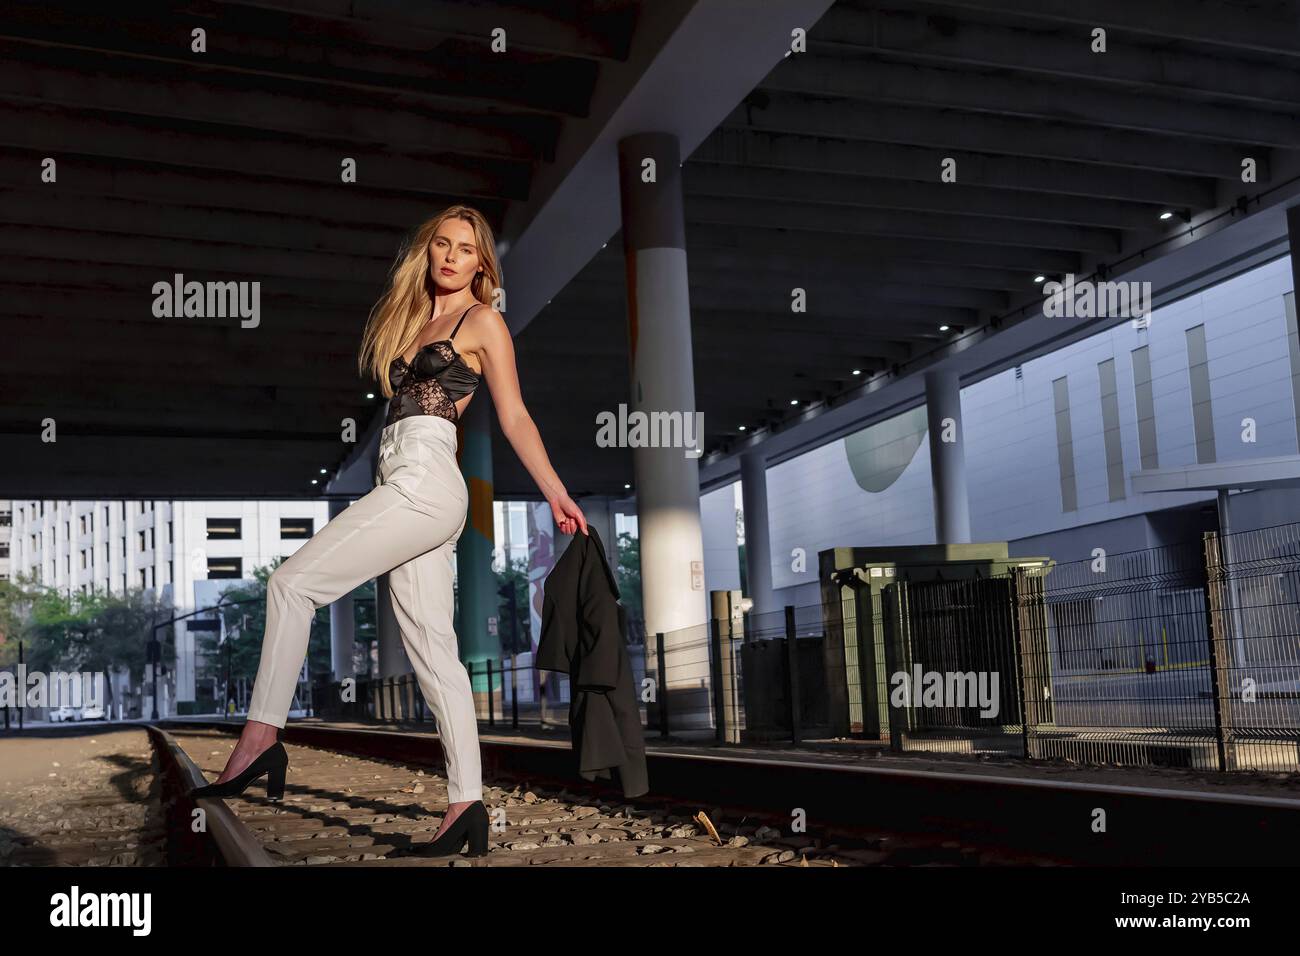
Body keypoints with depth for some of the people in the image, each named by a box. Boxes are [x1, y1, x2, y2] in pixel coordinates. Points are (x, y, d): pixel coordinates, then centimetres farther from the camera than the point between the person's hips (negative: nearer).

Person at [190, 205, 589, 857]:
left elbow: (514, 417, 1)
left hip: (426, 482, -8)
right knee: (432, 650, 2)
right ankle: (466, 802, 2)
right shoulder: (414, 320, 26)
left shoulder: (483, 321, 4)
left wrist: (556, 493, -3)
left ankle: (259, 741, -8)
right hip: (404, 489, 8)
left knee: (293, 581, -12)